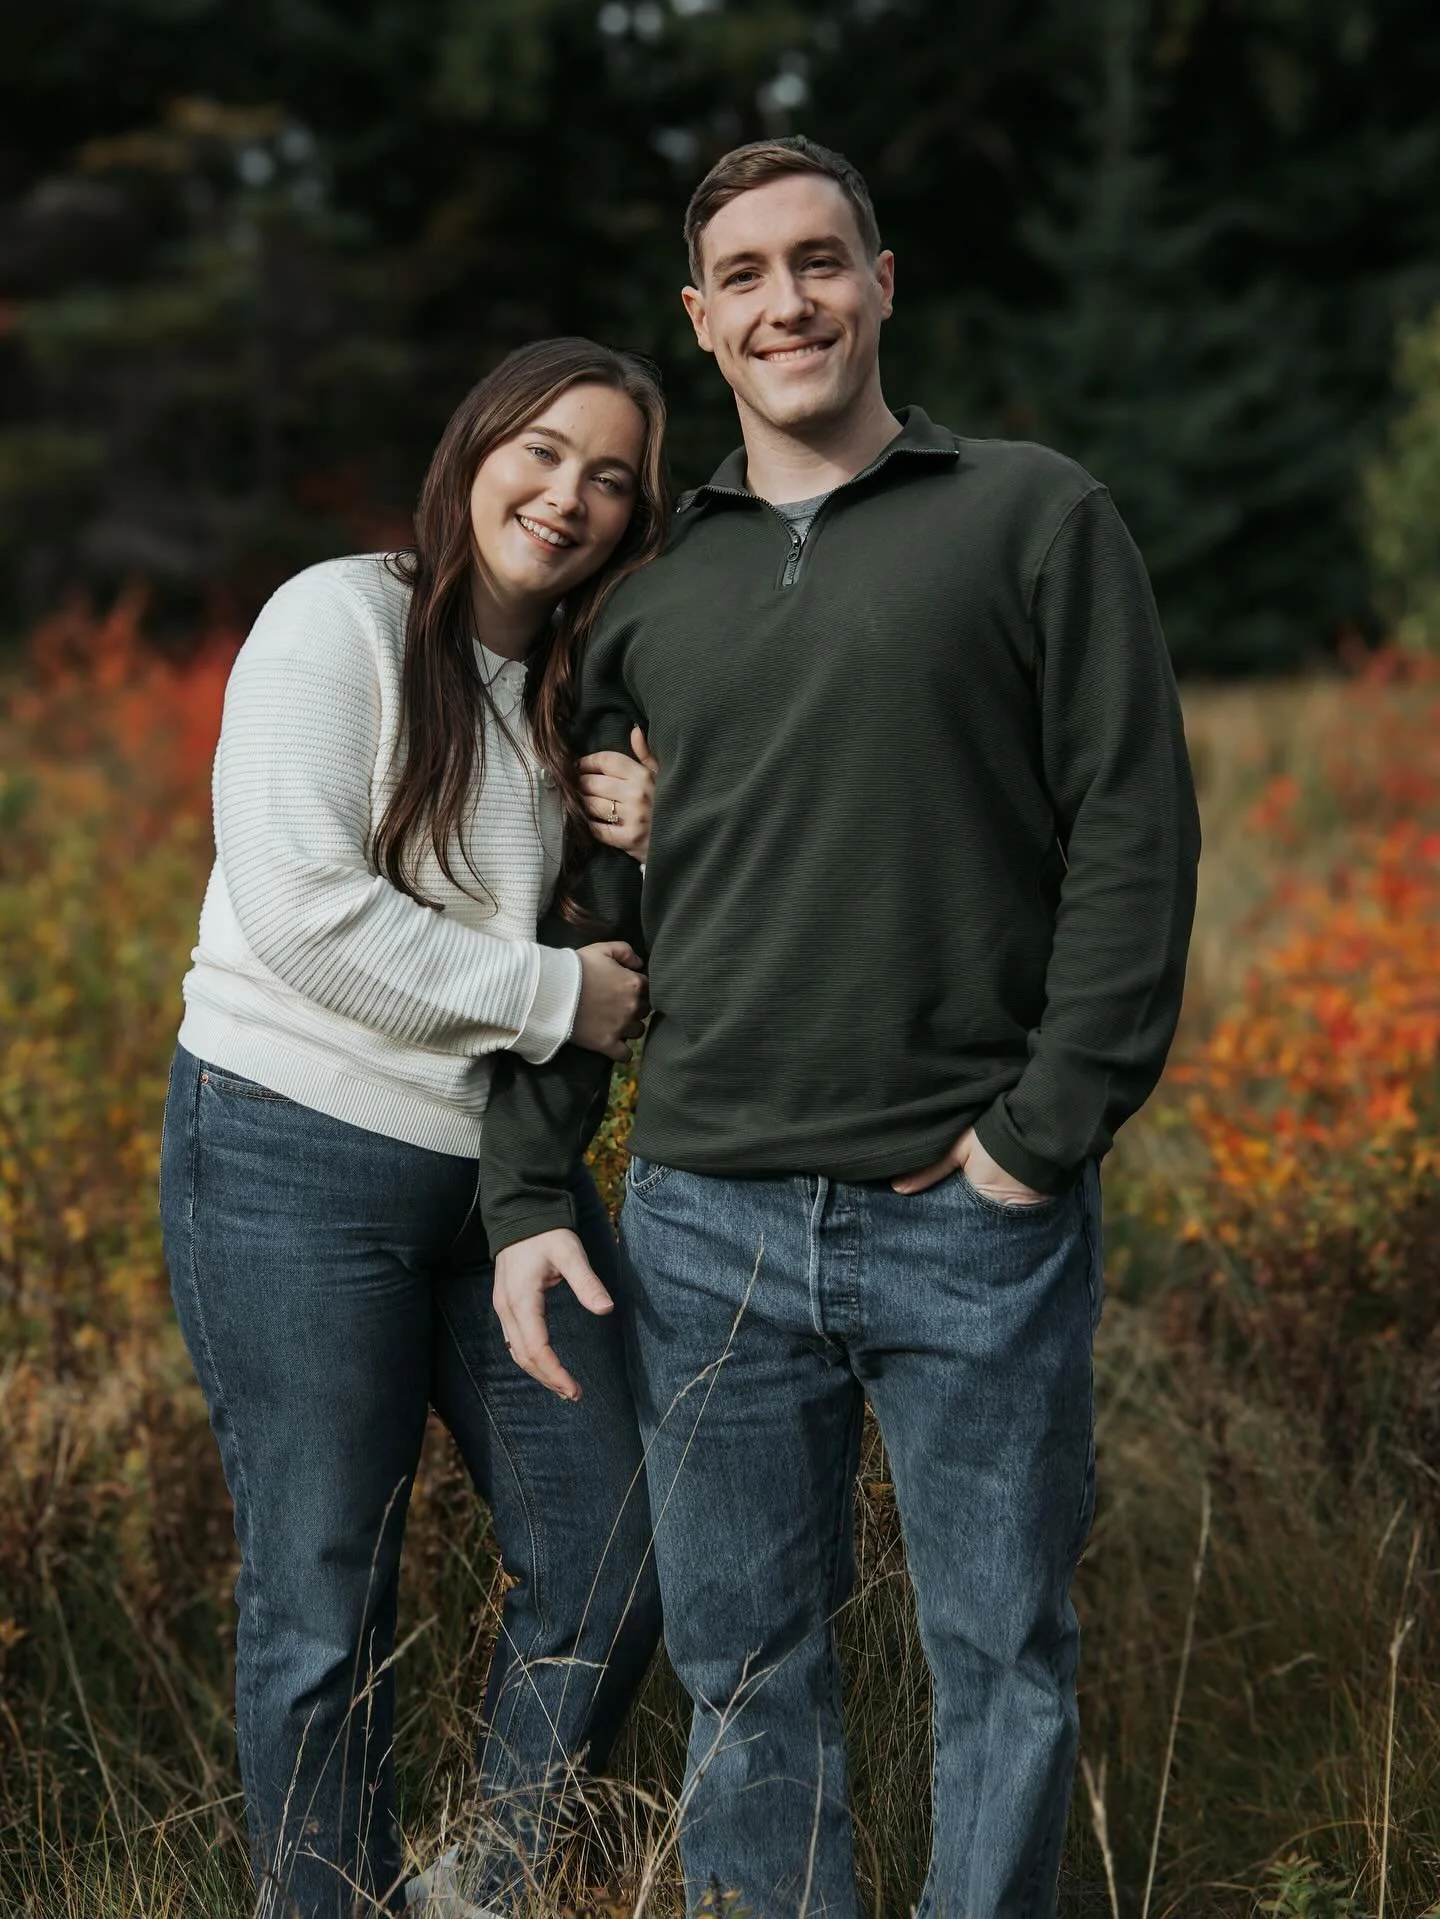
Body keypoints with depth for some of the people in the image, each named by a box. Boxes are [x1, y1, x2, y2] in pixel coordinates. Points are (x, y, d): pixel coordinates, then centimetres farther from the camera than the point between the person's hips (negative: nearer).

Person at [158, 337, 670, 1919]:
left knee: (609, 1566, 5)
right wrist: (553, 992, -15)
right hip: (295, 1156, -6)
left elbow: (639, 962, 14)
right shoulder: (340, 619, -8)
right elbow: (301, 910, -19)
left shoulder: (585, 692, 12)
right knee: (322, 1601, 1)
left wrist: (661, 846, -8)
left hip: (506, 1165, 7)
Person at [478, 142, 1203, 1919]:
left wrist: (1049, 1129, -11)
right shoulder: (651, 597, 13)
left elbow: (1134, 836, -4)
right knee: (745, 1669, 11)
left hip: (974, 1220, -3)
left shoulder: (1035, 520, 3)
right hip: (708, 1227, 3)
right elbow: (574, 916, 17)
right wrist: (524, 1193, 9)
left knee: (1000, 1661, 6)